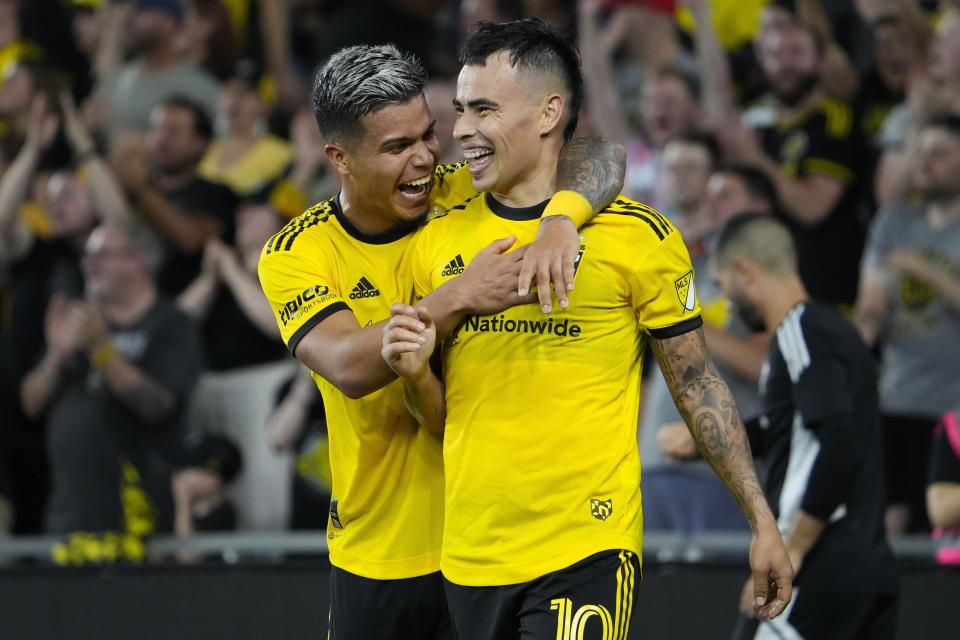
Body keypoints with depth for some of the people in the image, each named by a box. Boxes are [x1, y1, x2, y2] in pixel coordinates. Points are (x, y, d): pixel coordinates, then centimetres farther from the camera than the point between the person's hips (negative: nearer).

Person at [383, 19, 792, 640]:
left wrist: (763, 521, -1)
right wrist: (416, 373, -6)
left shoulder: (637, 237, -3)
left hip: (586, 553, -5)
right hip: (471, 558, 5)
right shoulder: (440, 240, 9)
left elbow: (698, 386, 3)